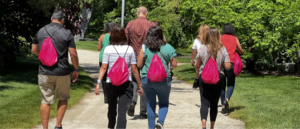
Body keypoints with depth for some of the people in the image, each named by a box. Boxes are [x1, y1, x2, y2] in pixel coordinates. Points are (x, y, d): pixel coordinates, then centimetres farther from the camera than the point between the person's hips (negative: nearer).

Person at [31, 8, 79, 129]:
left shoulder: (41, 31, 3)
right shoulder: (66, 33, -8)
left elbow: (34, 50, 12)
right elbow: (73, 54, -9)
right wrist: (76, 70, 3)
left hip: (44, 72, 2)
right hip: (62, 72, -2)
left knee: (45, 101, 6)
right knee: (63, 99, 16)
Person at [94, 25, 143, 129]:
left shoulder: (108, 49, -1)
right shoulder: (129, 49, 0)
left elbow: (104, 67, -7)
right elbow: (134, 69, 0)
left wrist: (98, 83, -6)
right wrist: (139, 85, 7)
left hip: (110, 83, 1)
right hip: (126, 83, -1)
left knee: (112, 107, 20)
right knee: (122, 109, -5)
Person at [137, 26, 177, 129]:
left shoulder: (144, 48, -3)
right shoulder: (168, 48, -3)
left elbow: (139, 64, -1)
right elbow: (174, 64, -1)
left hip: (147, 79, 1)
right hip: (163, 80, -1)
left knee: (150, 104, 13)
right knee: (164, 103, 13)